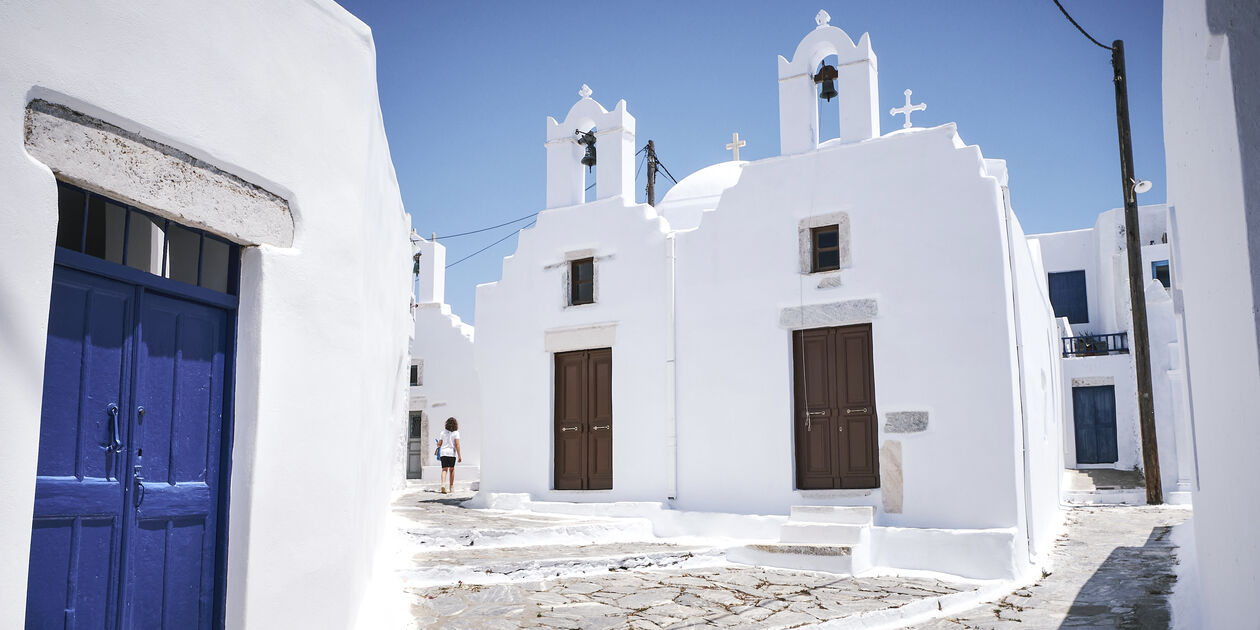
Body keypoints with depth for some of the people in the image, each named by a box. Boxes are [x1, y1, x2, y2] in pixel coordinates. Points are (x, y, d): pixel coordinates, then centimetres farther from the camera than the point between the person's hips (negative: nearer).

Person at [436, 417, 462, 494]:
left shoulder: (443, 433, 8)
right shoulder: (455, 433, -1)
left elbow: (439, 444, 8)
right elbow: (457, 444, -9)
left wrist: (438, 445, 33)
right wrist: (459, 455, -9)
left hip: (443, 453, 2)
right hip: (452, 453, -2)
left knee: (444, 470, -1)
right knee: (452, 469, 13)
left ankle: (443, 484, -24)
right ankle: (451, 487, 20)